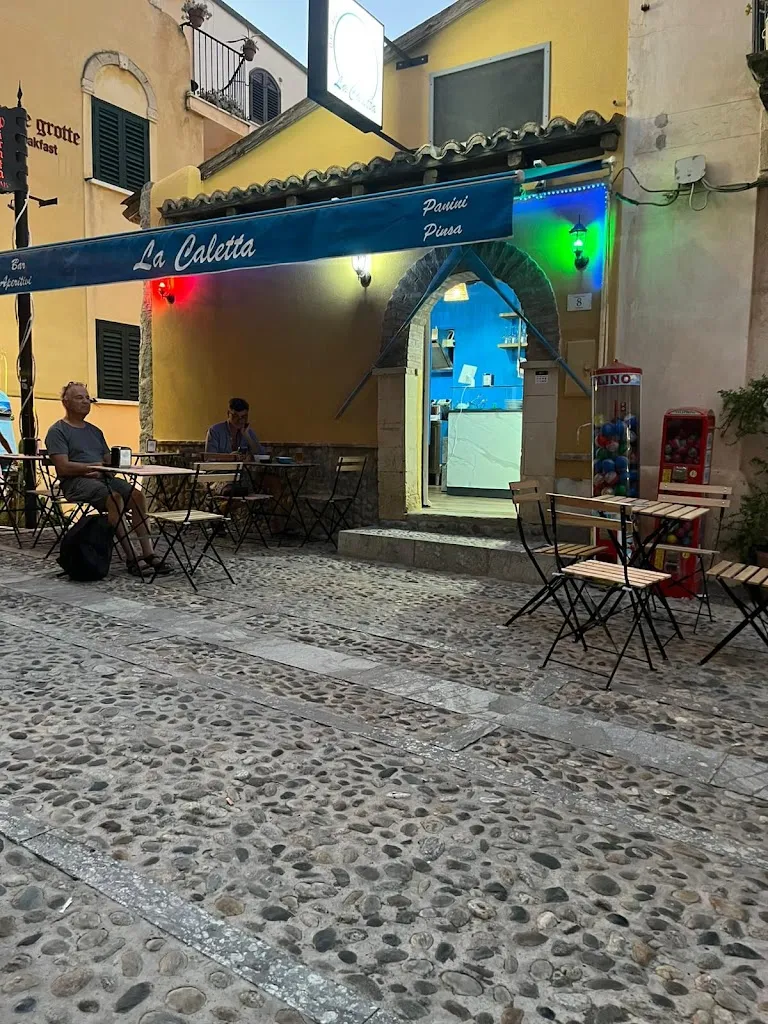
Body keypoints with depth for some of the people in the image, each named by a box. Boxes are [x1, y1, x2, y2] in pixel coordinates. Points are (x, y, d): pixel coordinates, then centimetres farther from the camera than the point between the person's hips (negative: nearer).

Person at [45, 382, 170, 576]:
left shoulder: (94, 431, 25)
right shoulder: (57, 431, 4)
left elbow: (108, 462, 19)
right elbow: (63, 467, -9)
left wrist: (102, 470, -4)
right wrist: (94, 466, -11)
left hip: (103, 478, 6)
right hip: (75, 481, -6)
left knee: (137, 495, -22)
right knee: (115, 497, -34)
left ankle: (148, 553, -26)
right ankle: (130, 557, -33)